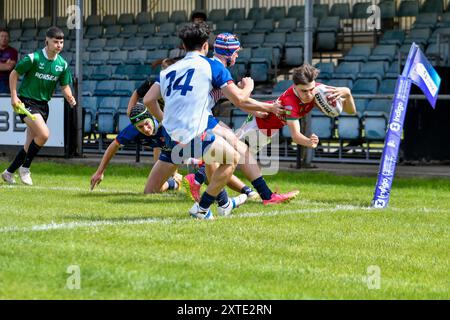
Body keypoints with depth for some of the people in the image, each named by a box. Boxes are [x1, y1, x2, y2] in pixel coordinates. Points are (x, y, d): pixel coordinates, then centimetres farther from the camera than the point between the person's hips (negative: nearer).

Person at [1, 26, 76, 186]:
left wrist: (69, 98, -10)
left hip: (43, 104, 6)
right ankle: (25, 167, -6)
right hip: (26, 101, -6)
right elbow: (14, 74, -5)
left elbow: (65, 86, 11)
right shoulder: (33, 58, -14)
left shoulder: (62, 64, 2)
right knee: (44, 134, -24)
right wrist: (14, 96, -11)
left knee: (30, 144, 9)